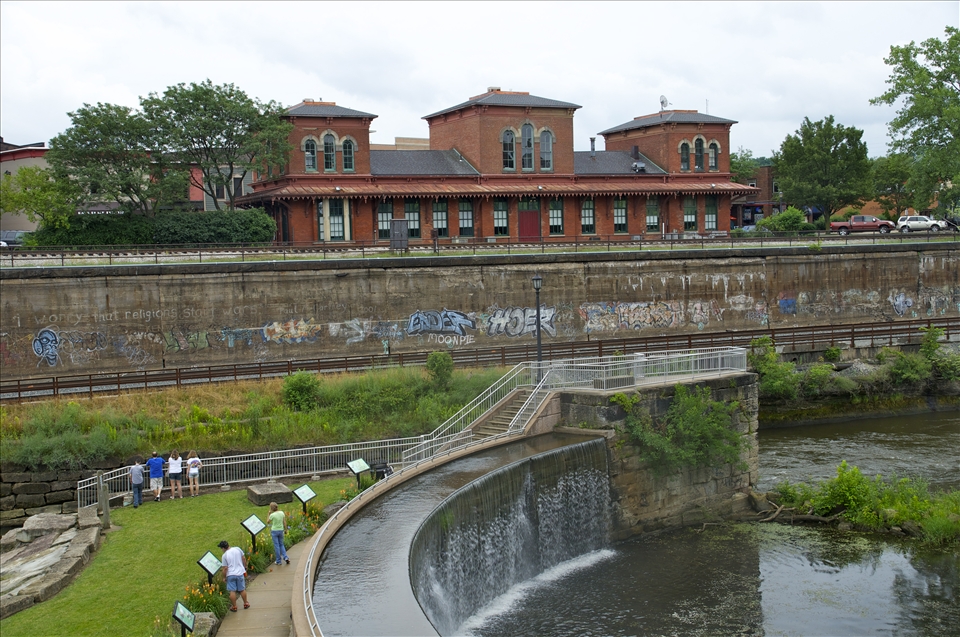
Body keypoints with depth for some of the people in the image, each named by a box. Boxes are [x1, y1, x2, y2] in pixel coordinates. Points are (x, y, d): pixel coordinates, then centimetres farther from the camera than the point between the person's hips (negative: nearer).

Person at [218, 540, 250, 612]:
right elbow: (243, 558, 4)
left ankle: (234, 607, 11)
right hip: (240, 573, 4)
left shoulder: (224, 555, -10)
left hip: (231, 574, -4)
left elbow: (225, 568, -9)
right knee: (242, 589, 16)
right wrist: (245, 566, 19)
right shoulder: (237, 549, -2)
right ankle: (246, 604, 27)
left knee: (232, 591, 5)